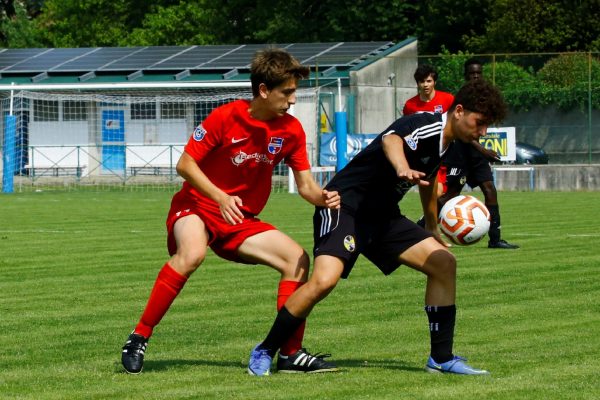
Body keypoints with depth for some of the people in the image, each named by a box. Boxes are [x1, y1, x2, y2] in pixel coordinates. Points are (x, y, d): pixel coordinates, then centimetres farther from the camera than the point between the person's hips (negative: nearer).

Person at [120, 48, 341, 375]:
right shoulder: (225, 117, -17)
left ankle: (292, 352, -4)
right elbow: (185, 164, -15)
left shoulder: (291, 130, -3)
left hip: (241, 220, 6)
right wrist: (220, 198, -27)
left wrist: (322, 198, -24)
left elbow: (305, 185, -1)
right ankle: (139, 337, -28)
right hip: (196, 206, -6)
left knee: (297, 258, -9)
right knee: (192, 253, -36)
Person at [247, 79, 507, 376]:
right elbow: (391, 139, -41)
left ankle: (441, 358, 8)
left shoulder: (446, 142, 12)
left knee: (443, 263, 0)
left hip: (383, 217, 9)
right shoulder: (426, 126, -17)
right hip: (345, 204, -9)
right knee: (324, 280, -27)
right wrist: (403, 168, -63)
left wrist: (433, 230, 45)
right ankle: (264, 352, -10)